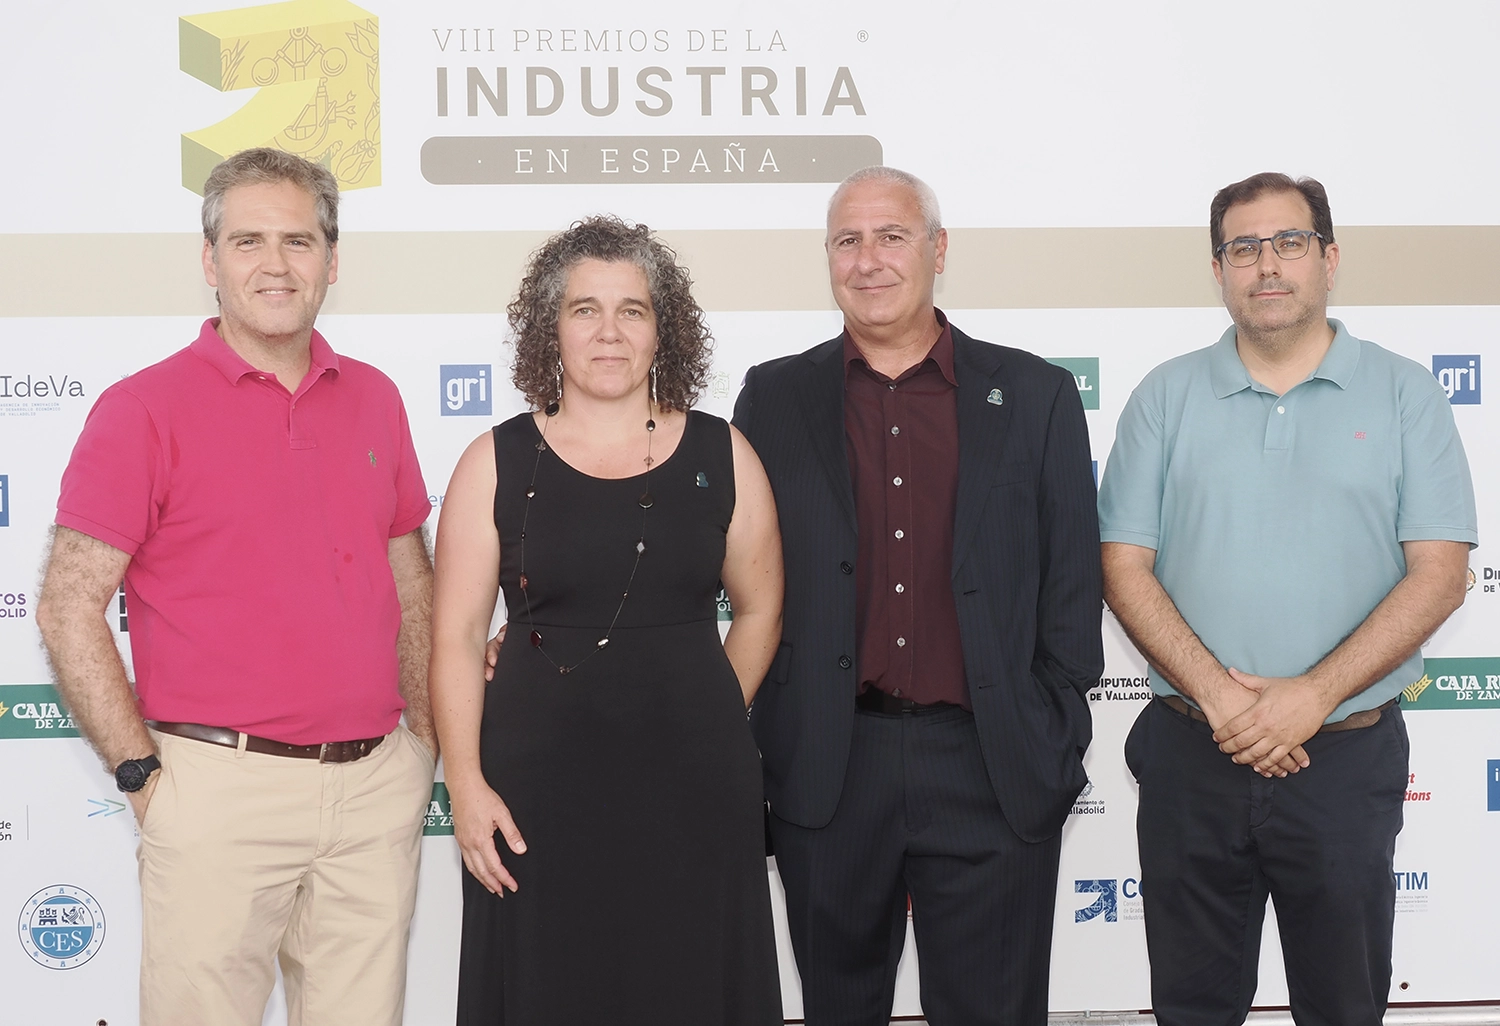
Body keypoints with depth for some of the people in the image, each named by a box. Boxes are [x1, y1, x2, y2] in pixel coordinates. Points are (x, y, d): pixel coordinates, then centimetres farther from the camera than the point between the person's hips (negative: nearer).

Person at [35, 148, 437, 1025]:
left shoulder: (375, 399, 10)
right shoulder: (144, 409, -5)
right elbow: (68, 611, -6)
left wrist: (423, 737, 10)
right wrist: (144, 774, -10)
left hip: (376, 789, 5)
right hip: (220, 784, -4)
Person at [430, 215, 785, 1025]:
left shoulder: (720, 456, 4)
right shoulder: (497, 463, 1)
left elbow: (759, 611, 12)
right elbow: (456, 636, -1)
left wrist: (705, 727, 9)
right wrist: (465, 785, -8)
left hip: (693, 791, 1)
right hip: (537, 791, -1)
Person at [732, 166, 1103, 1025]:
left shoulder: (1035, 396, 3)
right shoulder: (775, 399, 5)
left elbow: (1072, 582, 4)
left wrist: (1056, 745, -1)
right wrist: (763, 755, 1)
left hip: (992, 769, -1)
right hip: (827, 769, 1)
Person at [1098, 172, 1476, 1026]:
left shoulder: (1404, 394, 1)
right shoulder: (1166, 397, 4)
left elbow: (1440, 572, -5)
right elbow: (1124, 565, -1)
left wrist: (1313, 695, -15)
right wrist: (1217, 692, -14)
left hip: (1348, 756, -1)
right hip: (1192, 755, 1)